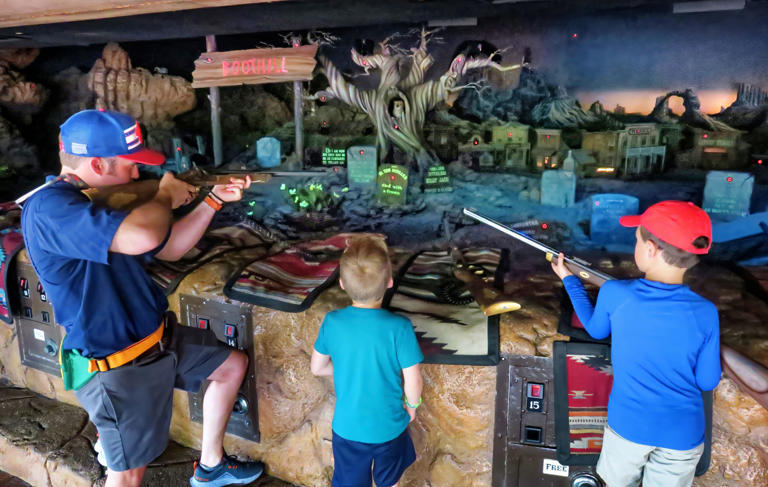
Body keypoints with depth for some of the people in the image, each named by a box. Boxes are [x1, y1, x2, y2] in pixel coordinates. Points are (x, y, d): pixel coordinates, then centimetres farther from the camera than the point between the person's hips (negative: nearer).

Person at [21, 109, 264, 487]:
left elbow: (169, 249, 10)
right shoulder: (48, 207, -26)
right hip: (117, 369, -9)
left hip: (159, 339, 9)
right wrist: (165, 196, -20)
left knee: (233, 364, 19)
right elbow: (142, 236, -43)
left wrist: (214, 199, 2)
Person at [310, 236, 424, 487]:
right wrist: (412, 405, 4)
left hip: (347, 427, 1)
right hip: (389, 426, -1)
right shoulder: (399, 327, -25)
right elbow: (413, 380, -17)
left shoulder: (332, 322, -18)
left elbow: (317, 367, -3)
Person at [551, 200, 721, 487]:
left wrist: (569, 279, 17)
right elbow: (707, 382, -5)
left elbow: (596, 329, 6)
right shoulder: (705, 313, -17)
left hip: (628, 423, 0)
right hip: (683, 433, 1)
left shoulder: (614, 294, -17)